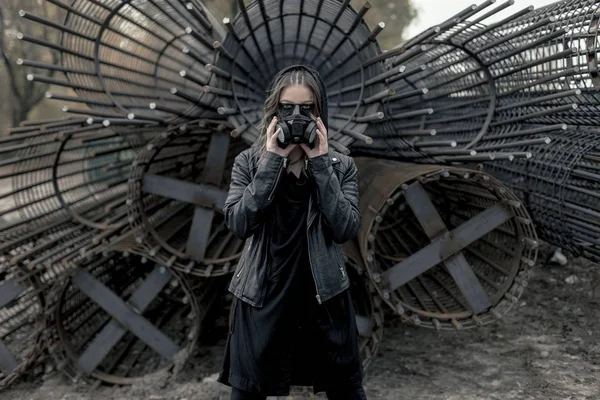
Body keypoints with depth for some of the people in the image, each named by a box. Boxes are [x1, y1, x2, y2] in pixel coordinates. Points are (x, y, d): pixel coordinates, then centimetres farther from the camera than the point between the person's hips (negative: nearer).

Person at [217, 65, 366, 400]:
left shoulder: (340, 165, 1)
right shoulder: (249, 162, 0)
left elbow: (346, 229, -12)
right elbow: (239, 223, -14)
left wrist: (320, 164, -14)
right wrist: (272, 161, -16)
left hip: (324, 295, 1)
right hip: (262, 296, 0)